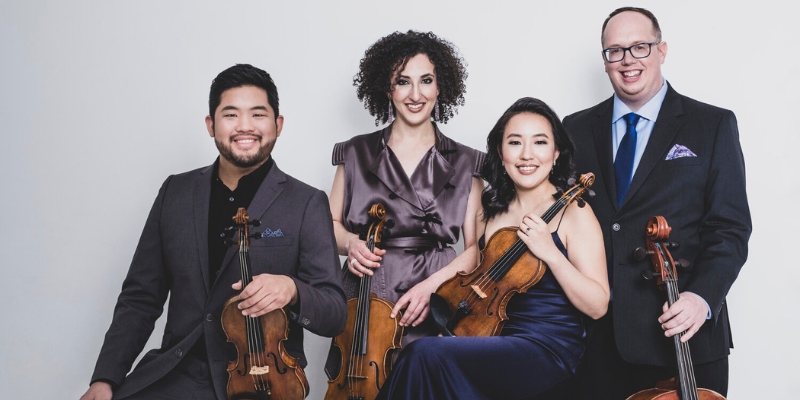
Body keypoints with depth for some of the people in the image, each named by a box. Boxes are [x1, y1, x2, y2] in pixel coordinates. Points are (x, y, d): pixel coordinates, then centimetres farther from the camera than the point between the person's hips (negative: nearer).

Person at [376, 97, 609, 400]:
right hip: (494, 341, 5)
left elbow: (597, 306, -10)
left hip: (549, 351, -5)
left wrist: (550, 253, -22)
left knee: (426, 353, -25)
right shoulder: (488, 212, 10)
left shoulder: (573, 213, -5)